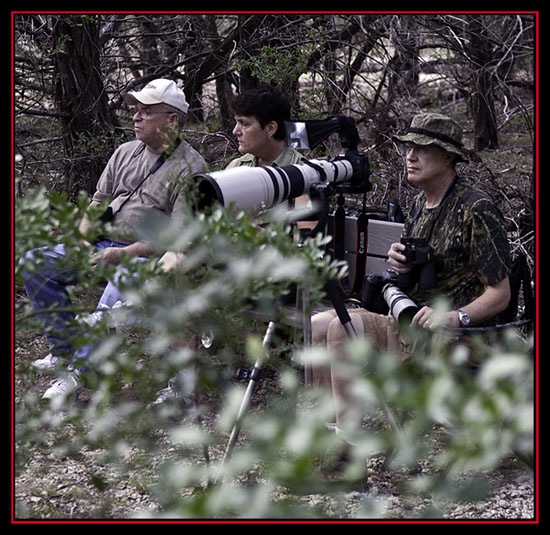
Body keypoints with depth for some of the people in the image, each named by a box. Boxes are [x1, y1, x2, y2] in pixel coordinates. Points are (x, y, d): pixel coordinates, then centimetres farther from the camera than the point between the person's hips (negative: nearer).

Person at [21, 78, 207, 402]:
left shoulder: (190, 168, -9)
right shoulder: (127, 152, 15)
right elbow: (99, 199, 20)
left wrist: (124, 254, -23)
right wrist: (82, 239, 0)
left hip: (146, 256, -8)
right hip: (103, 246, 8)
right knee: (36, 263, -5)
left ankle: (80, 370, -35)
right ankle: (64, 349, 1)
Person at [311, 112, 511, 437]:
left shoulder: (477, 210, -13)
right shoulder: (420, 205, 14)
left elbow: (500, 295, -15)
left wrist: (455, 316, -31)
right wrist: (399, 262, 0)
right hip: (410, 323, 9)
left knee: (343, 327, -26)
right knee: (318, 325, -3)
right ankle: (336, 426, -3)